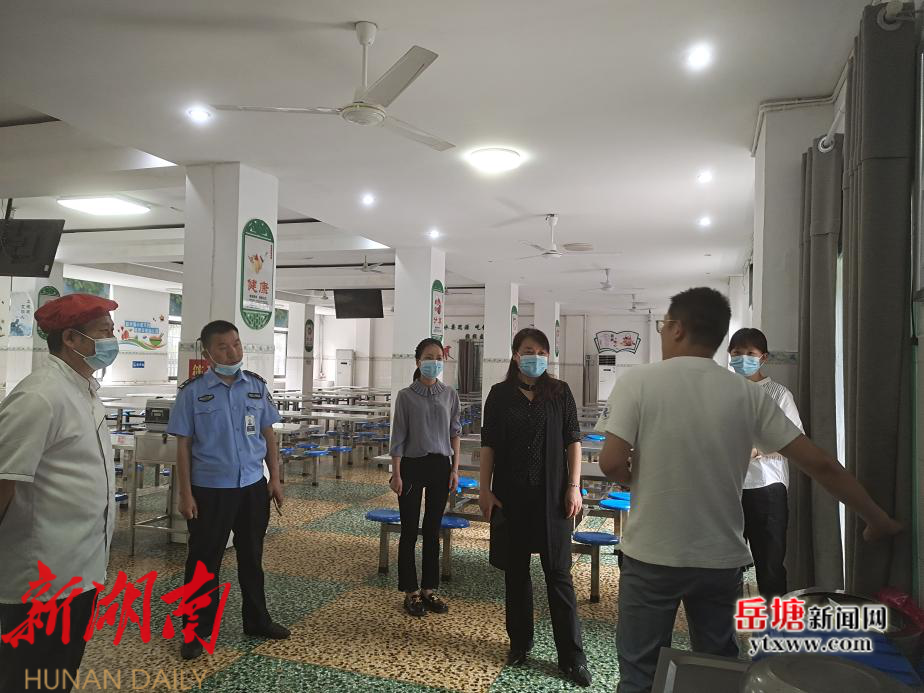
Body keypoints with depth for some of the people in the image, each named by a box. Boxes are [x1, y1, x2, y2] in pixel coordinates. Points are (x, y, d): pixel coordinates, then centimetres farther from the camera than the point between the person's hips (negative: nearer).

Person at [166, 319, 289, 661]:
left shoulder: (257, 385, 1)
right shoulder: (192, 391, -8)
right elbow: (183, 445, -5)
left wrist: (275, 478, 3)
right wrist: (186, 494, -8)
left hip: (253, 486, 3)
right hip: (210, 489, -3)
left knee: (252, 556, 17)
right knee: (204, 561, 8)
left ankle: (257, 620, 33)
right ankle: (198, 630, 25)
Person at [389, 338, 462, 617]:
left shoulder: (450, 395, 4)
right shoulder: (406, 396, -5)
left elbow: (455, 433, 8)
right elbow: (398, 437, -5)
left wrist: (455, 468, 4)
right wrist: (396, 474, -8)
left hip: (440, 467, 3)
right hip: (412, 465, -3)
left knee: (433, 531, 11)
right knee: (410, 531, 4)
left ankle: (428, 589, 23)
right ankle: (410, 592, 17)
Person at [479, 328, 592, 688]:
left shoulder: (560, 392, 1)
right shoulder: (499, 394, 1)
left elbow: (573, 441, 1)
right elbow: (488, 445, 2)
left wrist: (574, 487, -5)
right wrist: (484, 489, -3)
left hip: (552, 495, -1)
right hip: (511, 495, 1)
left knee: (559, 574, 2)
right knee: (516, 570, 12)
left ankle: (571, 656, 12)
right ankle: (519, 642, 28)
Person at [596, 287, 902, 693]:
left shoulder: (639, 381, -12)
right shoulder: (747, 393, -3)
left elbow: (611, 465, -19)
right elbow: (818, 463, -2)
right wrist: (878, 518, 10)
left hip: (652, 556, -3)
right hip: (721, 559, 4)